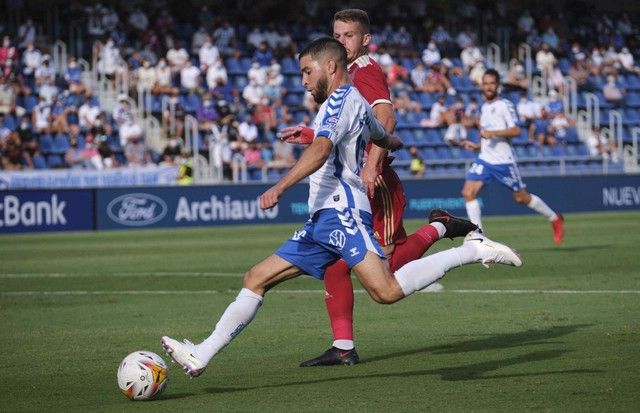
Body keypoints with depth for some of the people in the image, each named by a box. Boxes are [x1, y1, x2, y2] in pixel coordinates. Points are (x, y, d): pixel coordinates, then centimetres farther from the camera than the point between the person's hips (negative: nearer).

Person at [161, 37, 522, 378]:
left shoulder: (341, 98, -5)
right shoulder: (360, 104, 25)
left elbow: (321, 150, -22)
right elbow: (385, 138, 45)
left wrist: (280, 187, -33)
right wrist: (392, 142, 70)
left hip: (341, 212, -11)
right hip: (323, 222, 11)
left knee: (387, 291, -26)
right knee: (256, 279, 6)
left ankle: (474, 250, -14)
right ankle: (201, 356, 4)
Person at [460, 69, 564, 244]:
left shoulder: (505, 105, -7)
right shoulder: (484, 107, 16)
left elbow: (515, 131, -18)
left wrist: (493, 133, -27)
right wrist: (477, 145, 15)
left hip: (503, 160, -6)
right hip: (484, 159, 6)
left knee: (521, 197, 3)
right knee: (468, 192, -12)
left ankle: (554, 218, 26)